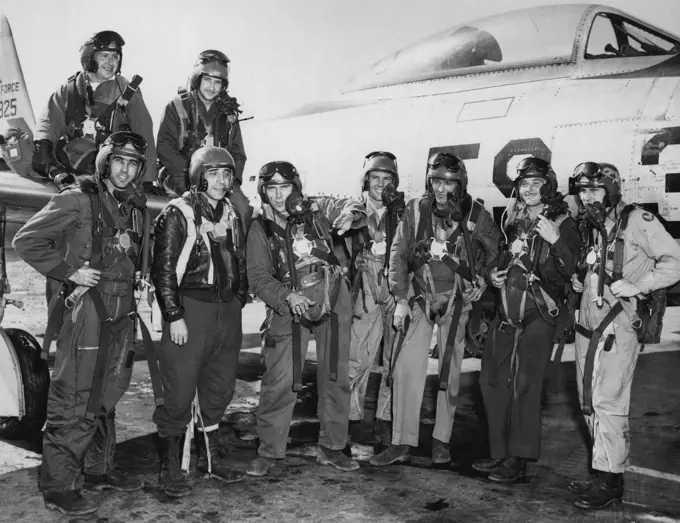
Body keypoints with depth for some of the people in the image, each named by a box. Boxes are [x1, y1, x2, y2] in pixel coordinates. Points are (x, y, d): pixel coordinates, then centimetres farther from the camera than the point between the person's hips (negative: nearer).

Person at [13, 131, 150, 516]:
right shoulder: (77, 200, -7)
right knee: (74, 402, -5)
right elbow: (26, 241, -7)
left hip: (122, 314, 7)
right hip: (85, 311, -7)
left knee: (107, 397, 17)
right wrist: (69, 272, -12)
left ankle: (100, 469, 30)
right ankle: (60, 487, 5)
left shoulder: (135, 208, 13)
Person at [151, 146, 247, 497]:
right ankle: (170, 468, 11)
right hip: (190, 309, -6)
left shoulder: (231, 215, 14)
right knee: (179, 393, -3)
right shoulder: (177, 214, -6)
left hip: (227, 311, 7)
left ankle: (211, 458, 30)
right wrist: (174, 316, -14)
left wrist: (238, 303, 14)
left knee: (220, 389, 15)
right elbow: (164, 270, -10)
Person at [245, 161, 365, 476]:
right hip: (288, 306, -1)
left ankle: (331, 447, 25)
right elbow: (259, 277, -3)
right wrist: (288, 296, -21)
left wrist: (350, 212, -35)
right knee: (279, 382, -6)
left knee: (336, 377, 9)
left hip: (332, 300, 1)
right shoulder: (260, 229, 3)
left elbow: (344, 209, -10)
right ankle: (269, 451, 12)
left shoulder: (316, 210, 3)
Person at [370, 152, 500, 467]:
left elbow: (493, 254, 7)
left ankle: (441, 441, 19)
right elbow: (398, 254, -1)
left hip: (457, 302, 0)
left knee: (450, 372, 5)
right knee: (405, 367, -7)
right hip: (420, 299, 1)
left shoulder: (476, 215, -4)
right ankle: (401, 443, 2)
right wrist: (401, 299, -6)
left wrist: (479, 284, -5)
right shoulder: (415, 211, -2)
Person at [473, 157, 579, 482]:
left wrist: (556, 241, -26)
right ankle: (501, 454, 20)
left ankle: (518, 461, -2)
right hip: (507, 312, 7)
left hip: (539, 314, -7)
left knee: (524, 385, -11)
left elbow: (571, 271, -13)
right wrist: (495, 275, 11)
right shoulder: (514, 222, 15)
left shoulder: (564, 225, -3)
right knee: (492, 380, 8)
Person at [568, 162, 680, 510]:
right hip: (587, 324, 8)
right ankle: (604, 475, 22)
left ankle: (609, 481, 2)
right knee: (589, 403, 11)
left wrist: (637, 286, -19)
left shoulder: (637, 221, -7)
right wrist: (579, 282, 10)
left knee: (608, 402, -8)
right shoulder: (590, 227, 15)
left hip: (619, 325, -8)